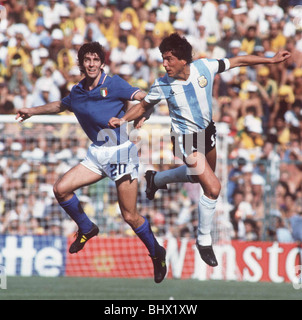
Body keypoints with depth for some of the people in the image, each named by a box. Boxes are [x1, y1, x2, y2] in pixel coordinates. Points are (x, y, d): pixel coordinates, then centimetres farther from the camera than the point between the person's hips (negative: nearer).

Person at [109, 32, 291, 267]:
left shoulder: (204, 67, -19)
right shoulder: (163, 85, -22)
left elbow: (238, 61, -8)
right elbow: (143, 106, -5)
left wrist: (271, 60, -6)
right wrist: (123, 119, -21)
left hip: (207, 131, 5)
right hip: (186, 140, -5)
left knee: (199, 174, 29)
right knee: (213, 188, -16)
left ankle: (156, 179, 52)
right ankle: (204, 241, 4)